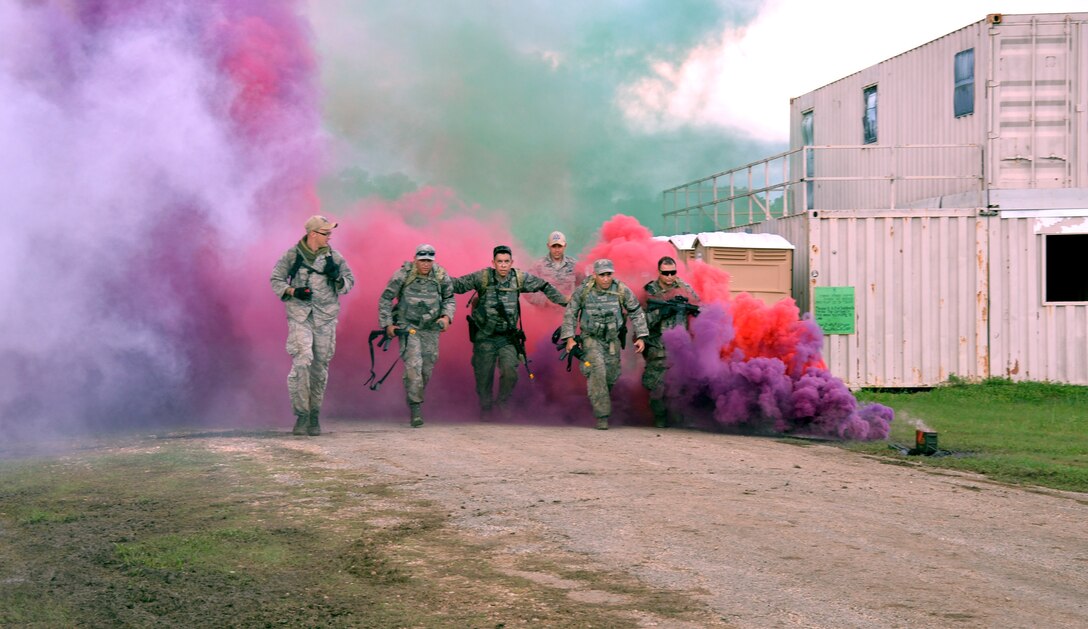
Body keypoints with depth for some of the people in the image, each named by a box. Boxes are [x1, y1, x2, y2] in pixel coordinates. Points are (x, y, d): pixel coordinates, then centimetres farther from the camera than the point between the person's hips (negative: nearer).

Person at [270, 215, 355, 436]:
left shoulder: (334, 257, 5)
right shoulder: (292, 255, -1)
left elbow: (349, 281, 10)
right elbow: (276, 280, 5)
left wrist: (338, 278, -11)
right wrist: (292, 291, -13)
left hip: (326, 317, 3)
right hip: (299, 315, -2)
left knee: (320, 366, 6)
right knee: (302, 361, -16)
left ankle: (315, 415, 17)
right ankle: (301, 414, -10)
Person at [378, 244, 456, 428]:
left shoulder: (442, 277, -6)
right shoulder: (402, 275, -13)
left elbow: (449, 299, 10)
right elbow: (385, 299, -2)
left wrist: (447, 317, -7)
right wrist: (387, 324, -5)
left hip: (431, 328, 3)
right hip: (408, 326, -3)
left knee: (427, 369, 8)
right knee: (413, 365, -17)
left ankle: (415, 400, 30)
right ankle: (416, 409, -15)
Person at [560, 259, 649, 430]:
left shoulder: (622, 291, -11)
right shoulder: (583, 291, -13)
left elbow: (636, 313, 0)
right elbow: (570, 314, -2)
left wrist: (641, 337, -3)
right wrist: (570, 338, -7)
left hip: (613, 339, 2)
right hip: (591, 338, -2)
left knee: (611, 376, 8)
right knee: (597, 371, -18)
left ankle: (603, 400, 40)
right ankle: (602, 415, -15)